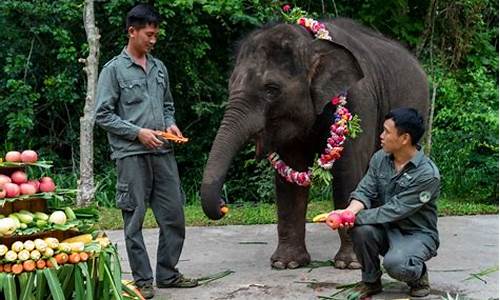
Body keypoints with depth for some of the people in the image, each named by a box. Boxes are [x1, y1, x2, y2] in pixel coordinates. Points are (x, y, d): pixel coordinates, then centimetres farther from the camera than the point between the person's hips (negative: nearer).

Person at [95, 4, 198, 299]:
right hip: (131, 154, -5)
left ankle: (168, 273, 20)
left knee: (174, 215, 6)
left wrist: (171, 124, 3)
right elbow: (103, 114, -6)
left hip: (163, 153, 6)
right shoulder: (114, 69, -3)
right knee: (135, 219, 0)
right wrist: (138, 133, -13)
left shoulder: (159, 68, 14)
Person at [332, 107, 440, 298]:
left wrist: (354, 217, -29)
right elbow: (364, 191, -8)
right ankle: (370, 280, -3)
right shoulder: (380, 158, -2)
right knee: (361, 229, -29)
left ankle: (418, 274, 3)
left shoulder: (427, 174, -22)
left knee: (395, 264, -35)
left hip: (417, 234, -5)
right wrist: (349, 212, -31)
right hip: (385, 229, 5)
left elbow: (394, 210, -26)